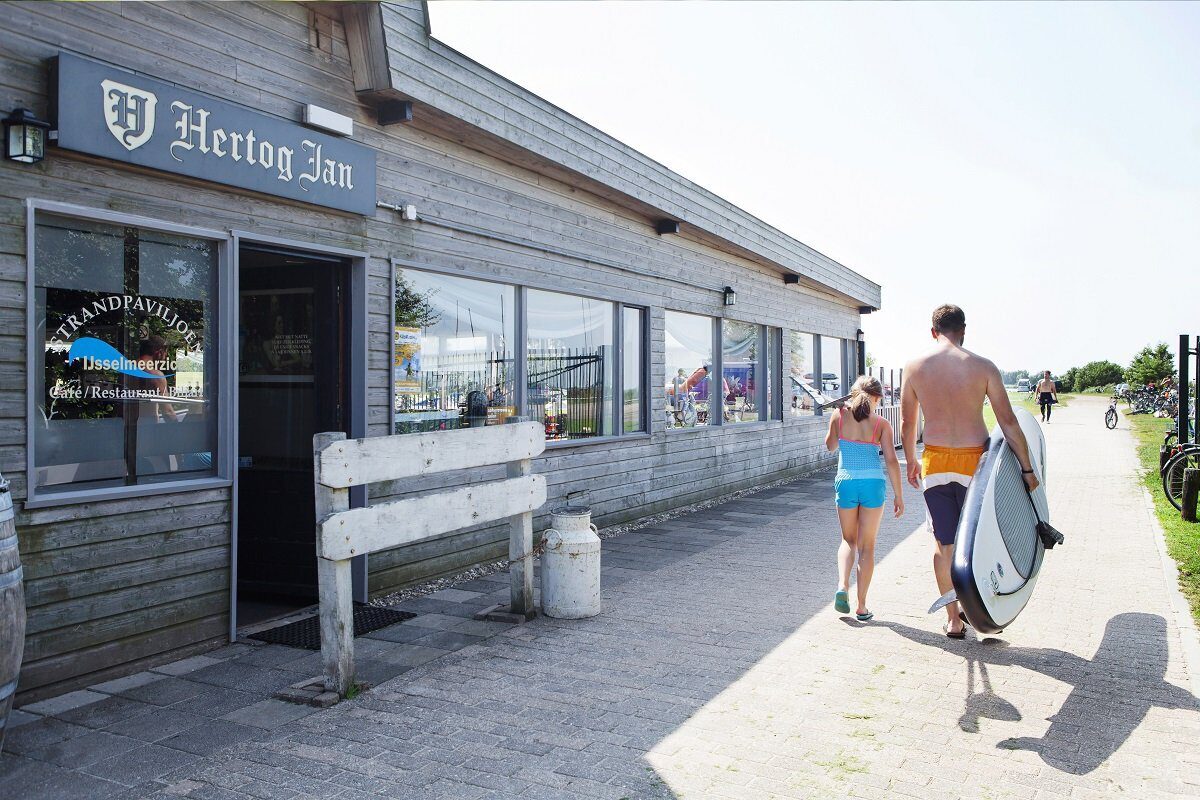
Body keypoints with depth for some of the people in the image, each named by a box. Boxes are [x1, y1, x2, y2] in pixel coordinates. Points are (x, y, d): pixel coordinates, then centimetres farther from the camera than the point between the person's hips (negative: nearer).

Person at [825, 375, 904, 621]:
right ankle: (861, 607, 11)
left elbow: (830, 446, 17)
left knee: (848, 540, 19)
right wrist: (898, 495, 3)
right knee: (867, 546, 10)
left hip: (846, 481, 1)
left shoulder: (839, 416, 1)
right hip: (873, 483, -1)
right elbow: (891, 461, -4)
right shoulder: (881, 424, -1)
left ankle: (843, 586, -4)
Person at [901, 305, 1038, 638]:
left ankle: (953, 619, 17)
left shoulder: (914, 368, 0)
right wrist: (1027, 468, 3)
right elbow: (1008, 422, -4)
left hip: (934, 461, 1)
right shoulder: (983, 367, -5)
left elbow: (907, 423, 7)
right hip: (974, 460, -1)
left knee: (944, 542, 10)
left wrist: (911, 462, 21)